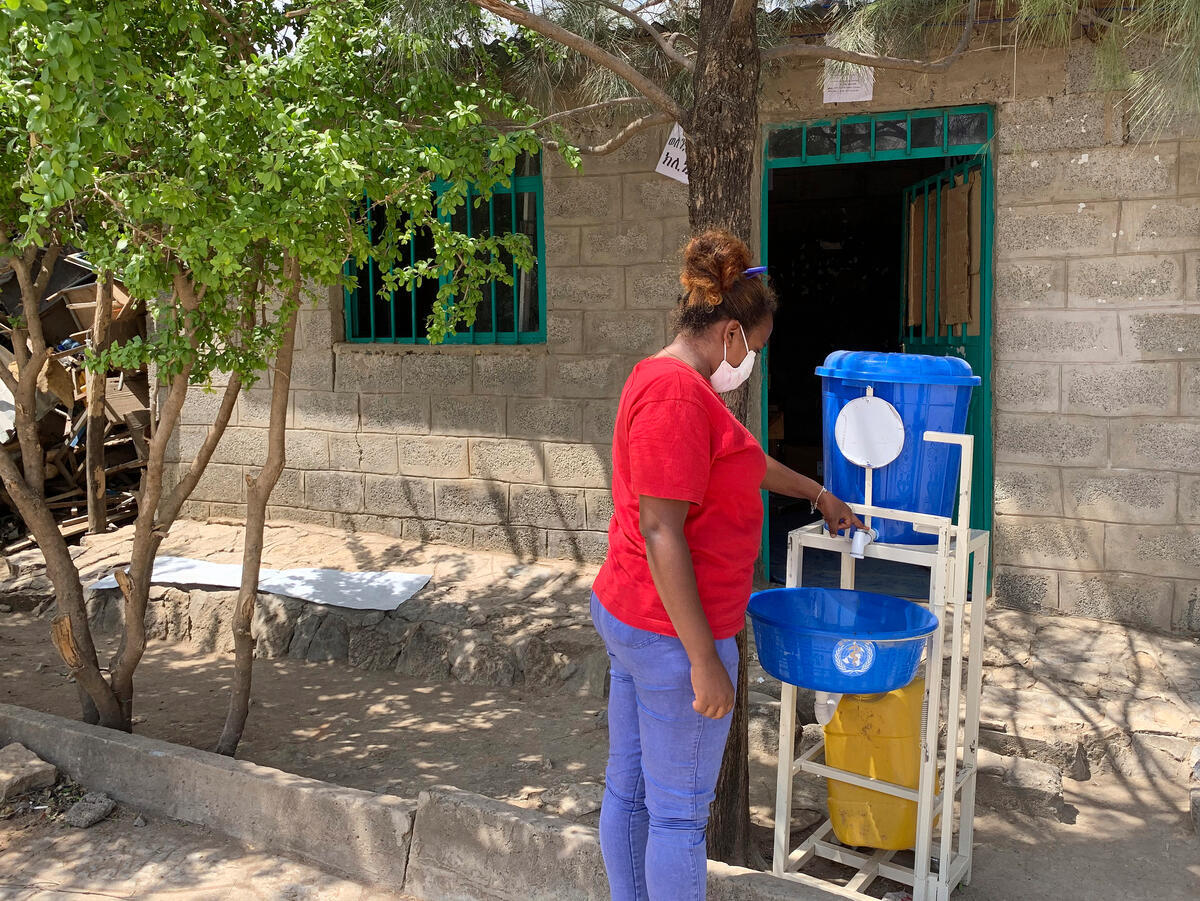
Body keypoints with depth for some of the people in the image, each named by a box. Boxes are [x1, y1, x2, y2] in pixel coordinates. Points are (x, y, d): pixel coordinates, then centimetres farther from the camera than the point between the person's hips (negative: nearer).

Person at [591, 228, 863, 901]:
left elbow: (746, 459, 27)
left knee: (628, 789, 20)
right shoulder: (678, 392, -21)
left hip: (625, 616, 10)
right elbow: (661, 533, -25)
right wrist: (704, 660, -21)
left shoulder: (661, 379, 12)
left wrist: (818, 495, 37)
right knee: (681, 813, 5)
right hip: (672, 633, -10)